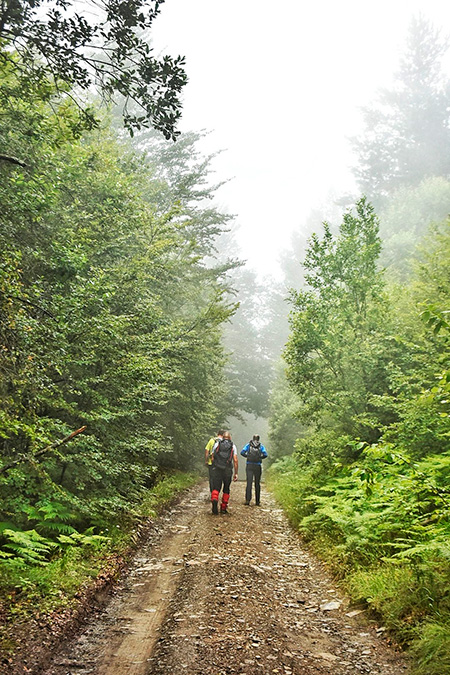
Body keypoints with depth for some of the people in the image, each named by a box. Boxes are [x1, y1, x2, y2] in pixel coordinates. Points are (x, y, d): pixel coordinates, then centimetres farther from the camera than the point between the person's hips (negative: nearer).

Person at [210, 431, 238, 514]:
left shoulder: (217, 444, 11)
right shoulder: (233, 446, 9)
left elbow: (213, 458, 9)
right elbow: (235, 460, 1)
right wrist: (236, 473, 3)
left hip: (217, 469, 0)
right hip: (228, 470, 0)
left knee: (216, 488, -1)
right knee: (226, 490, 13)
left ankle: (214, 499, -31)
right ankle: (223, 508, 14)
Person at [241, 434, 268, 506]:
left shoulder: (248, 445, 6)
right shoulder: (261, 446, 5)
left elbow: (242, 452, -5)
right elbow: (265, 454, -8)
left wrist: (247, 456, 11)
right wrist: (260, 457, 10)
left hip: (249, 466, 0)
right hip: (258, 466, 0)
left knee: (249, 483, -4)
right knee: (257, 484, 9)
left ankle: (248, 500, -16)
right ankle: (257, 501, 12)